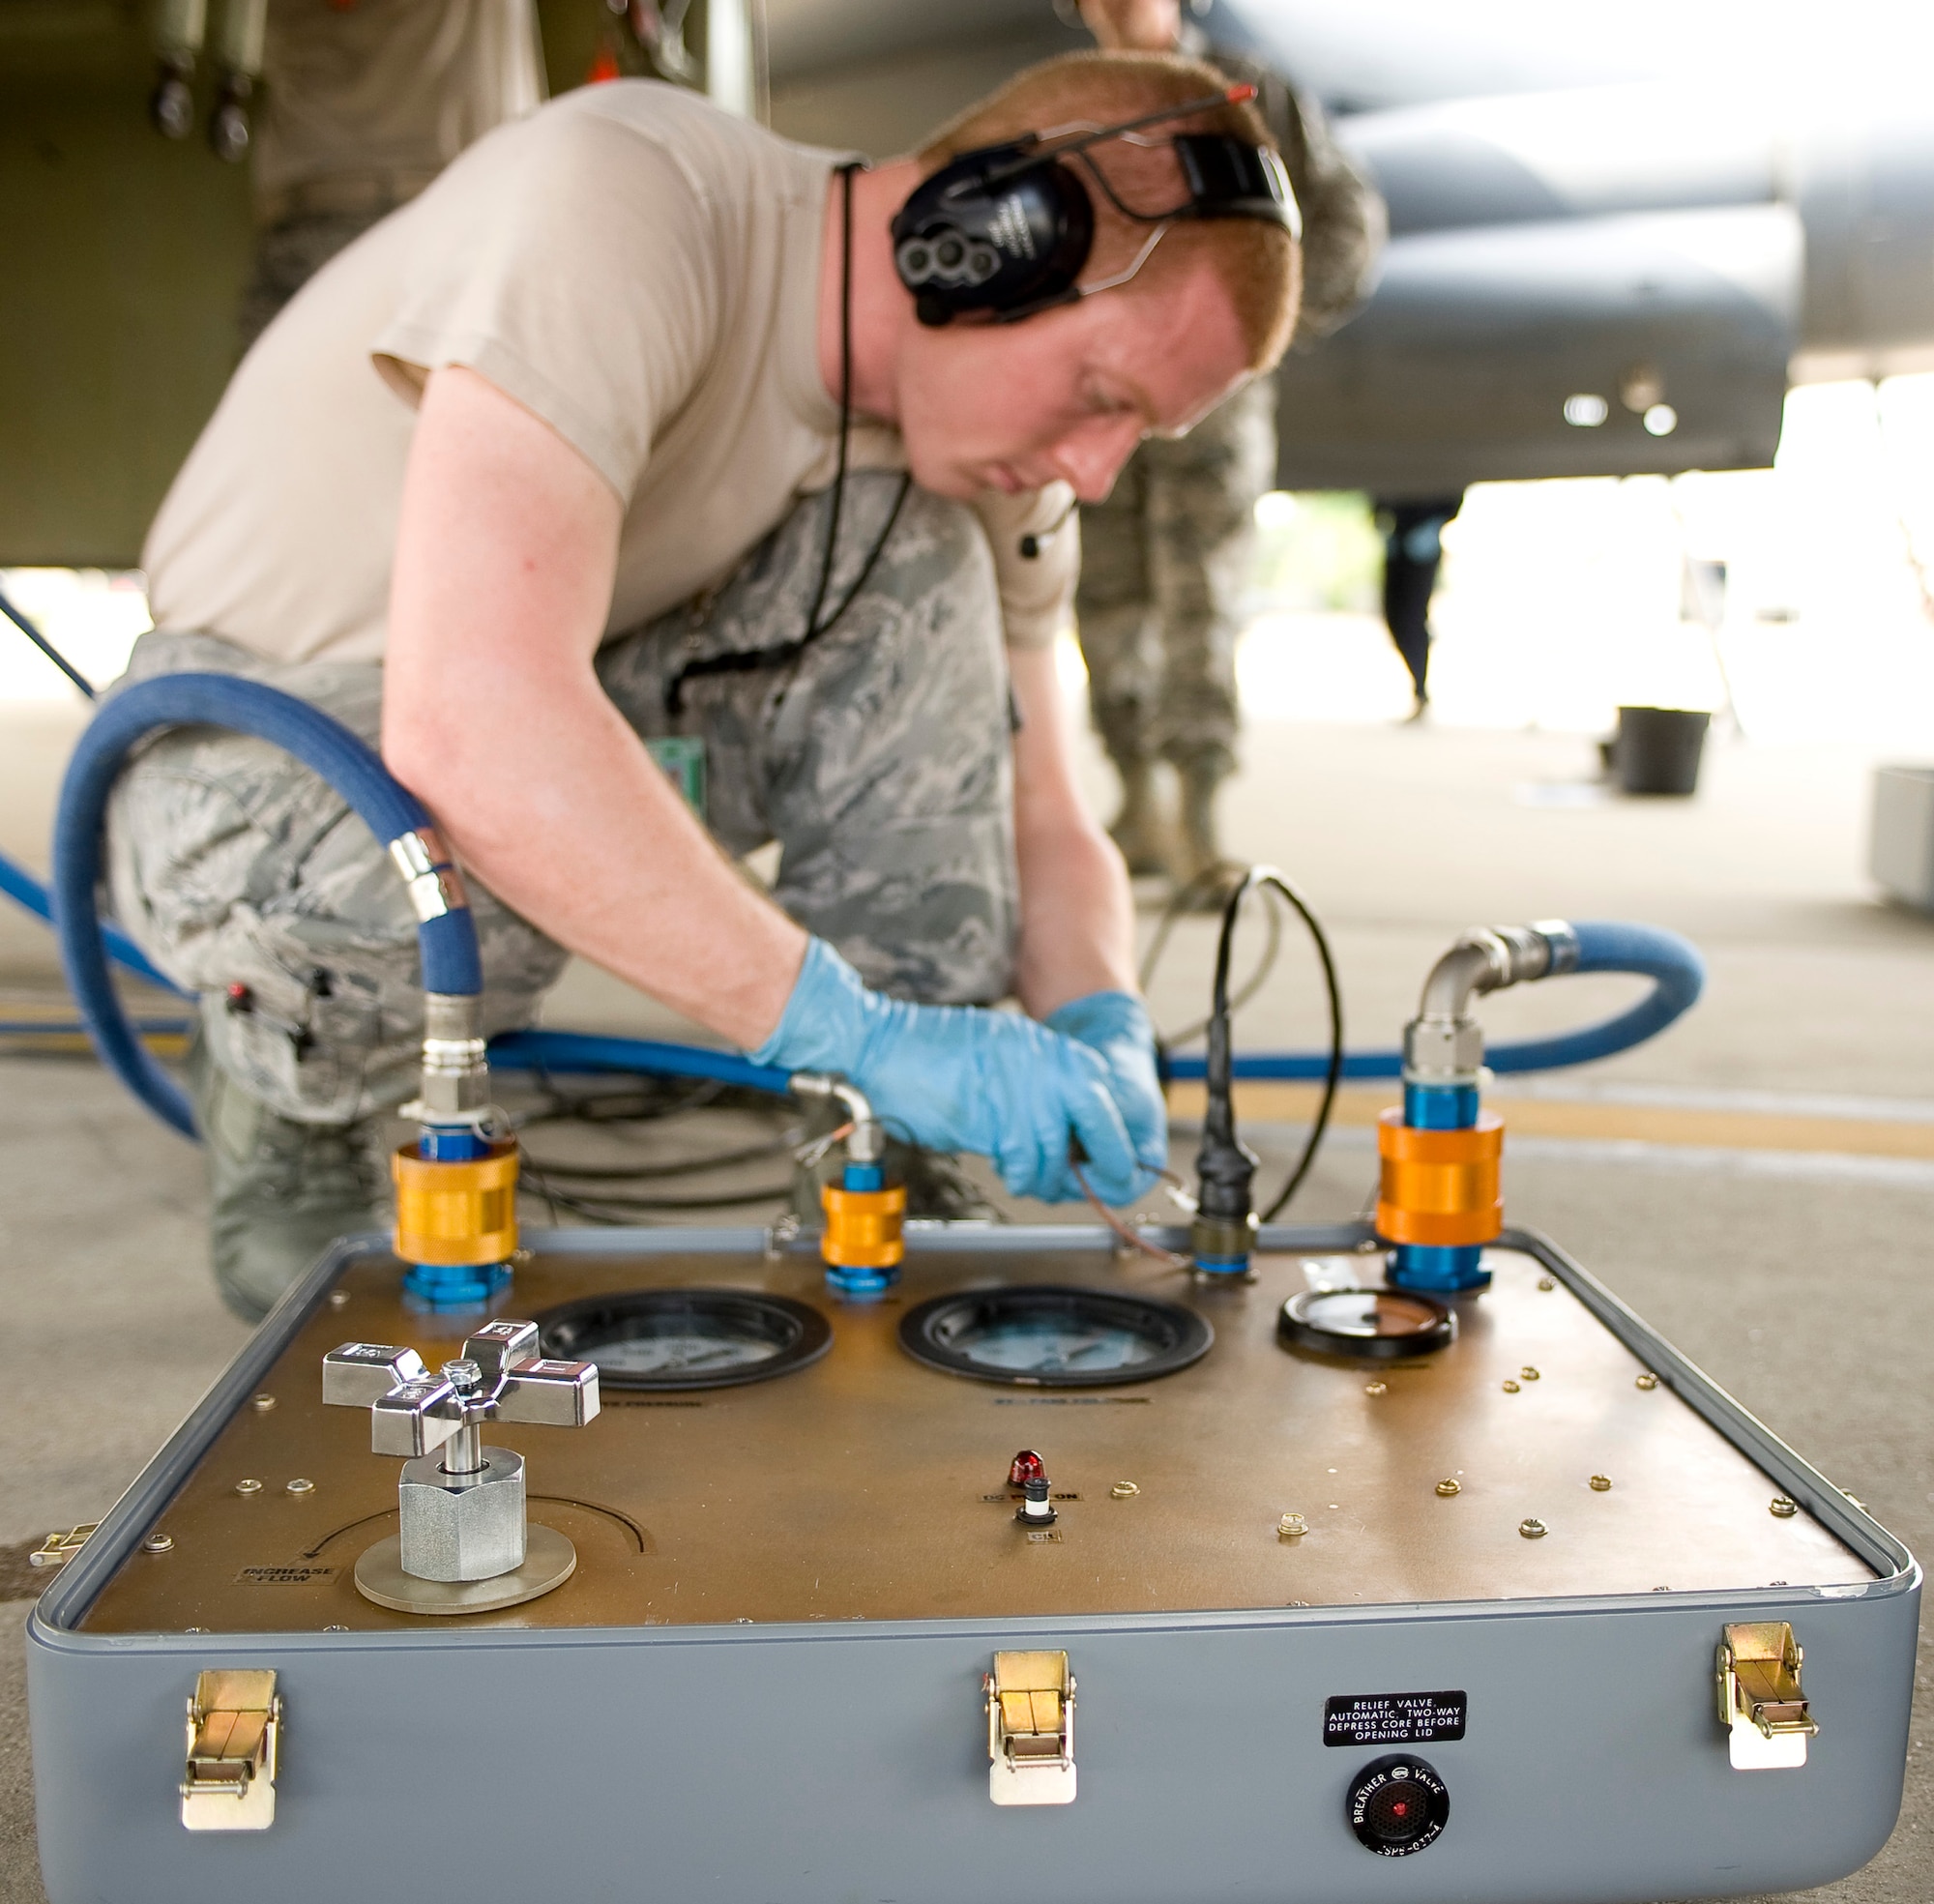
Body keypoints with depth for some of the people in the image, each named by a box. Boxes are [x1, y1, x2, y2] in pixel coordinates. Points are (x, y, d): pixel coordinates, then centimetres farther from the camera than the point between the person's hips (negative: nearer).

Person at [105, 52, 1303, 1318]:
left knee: (923, 547, -17)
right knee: (420, 875, -40)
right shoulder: (621, 199, -31)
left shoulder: (985, 439, -8)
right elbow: (471, 728, -44)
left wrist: (1103, 1027, -23)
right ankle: (289, 1100, -3)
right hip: (255, 751, -5)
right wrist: (857, 1030, -41)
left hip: (562, 714, 6)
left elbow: (1044, 830, -1)